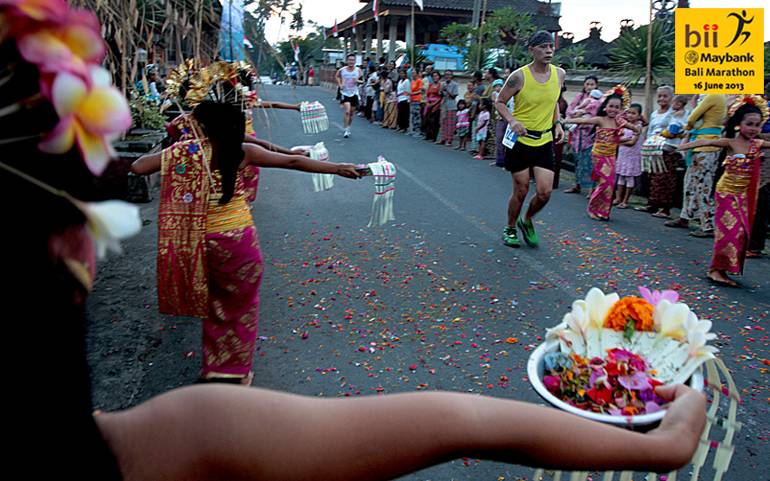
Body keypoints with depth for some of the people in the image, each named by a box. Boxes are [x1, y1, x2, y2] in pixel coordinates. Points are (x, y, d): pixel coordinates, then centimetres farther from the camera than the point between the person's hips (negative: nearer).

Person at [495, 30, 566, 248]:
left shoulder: (559, 74, 2)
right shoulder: (519, 76, -13)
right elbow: (500, 102, -4)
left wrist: (557, 123, 4)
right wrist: (512, 120, -21)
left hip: (545, 141, 4)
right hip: (520, 140, -4)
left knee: (545, 192, -2)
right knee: (521, 191, 2)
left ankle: (526, 221, 27)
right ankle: (510, 229, 26)